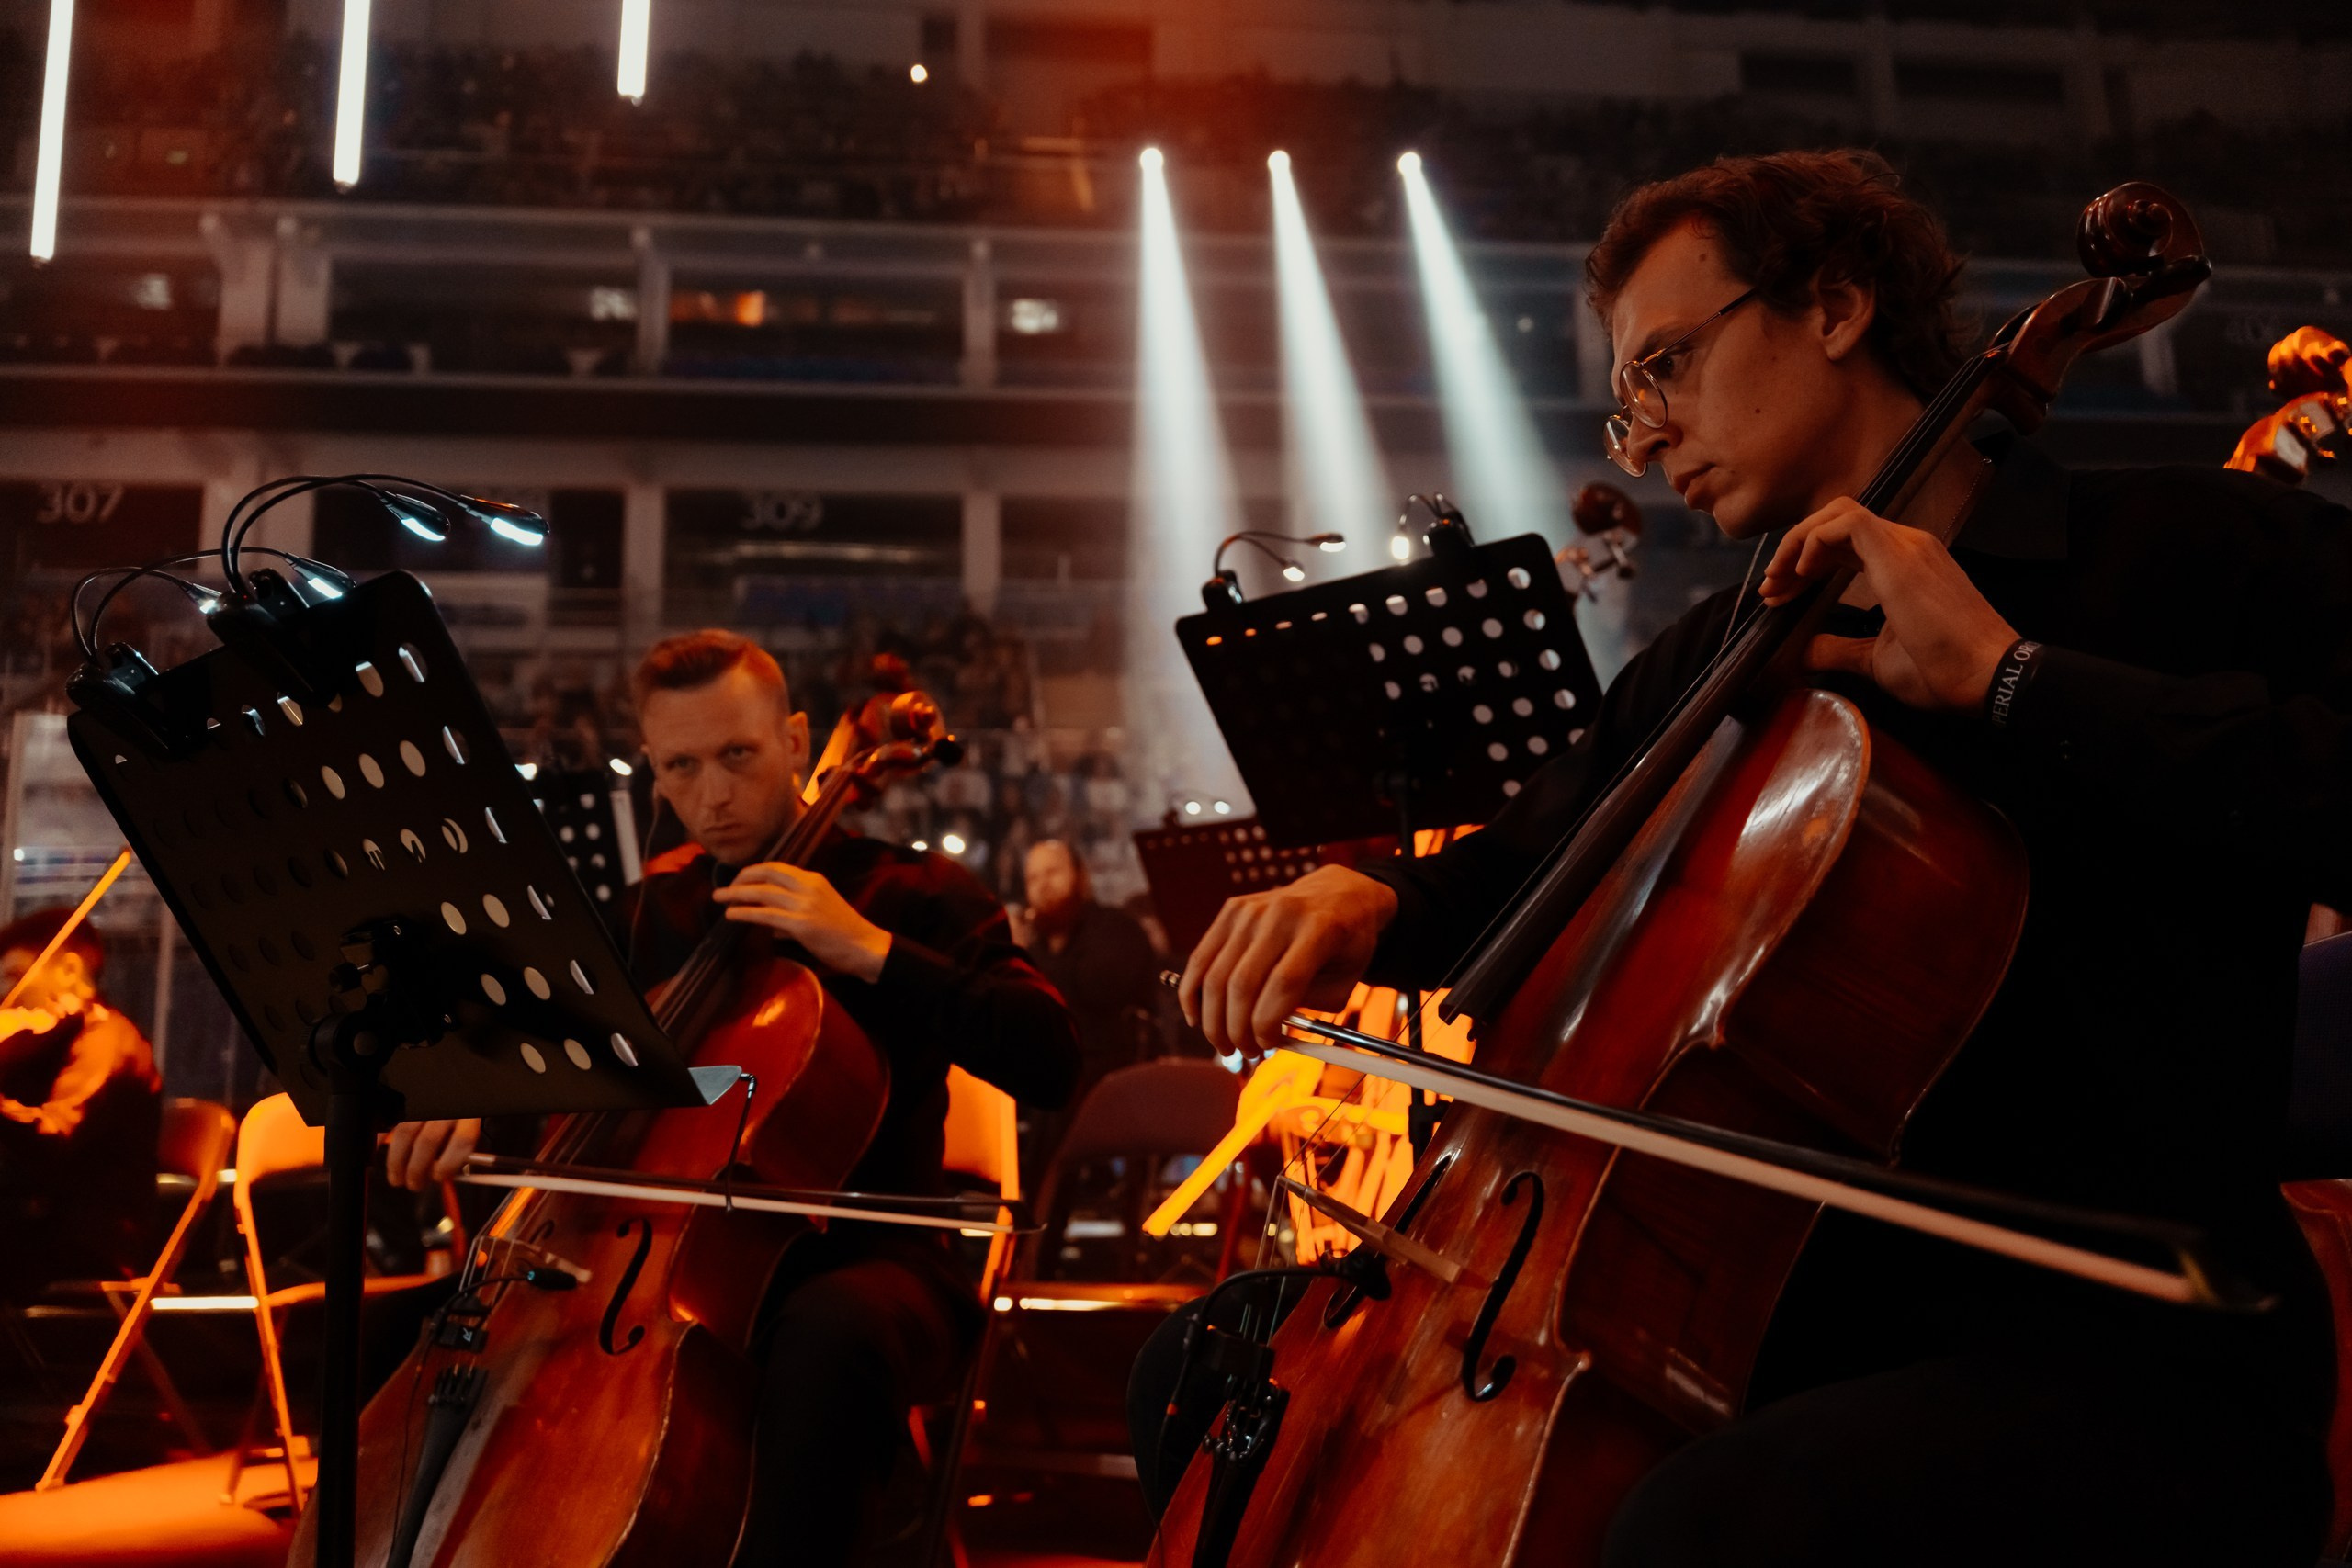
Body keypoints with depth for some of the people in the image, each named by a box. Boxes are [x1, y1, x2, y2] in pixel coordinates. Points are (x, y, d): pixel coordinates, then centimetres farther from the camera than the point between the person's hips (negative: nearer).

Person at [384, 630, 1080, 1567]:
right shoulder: (659, 907, 15)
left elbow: (1047, 1062, -15)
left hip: (859, 1262, -5)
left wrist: (869, 948, -23)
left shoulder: (911, 893, -1)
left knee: (831, 1334, -41)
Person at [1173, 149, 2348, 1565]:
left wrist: (2014, 681, -19)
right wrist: (1369, 901, 5)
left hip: (2126, 1353, -6)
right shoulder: (1711, 661, 16)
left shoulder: (2202, 550, -3)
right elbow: (1527, 866, 27)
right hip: (1767, 1301, 7)